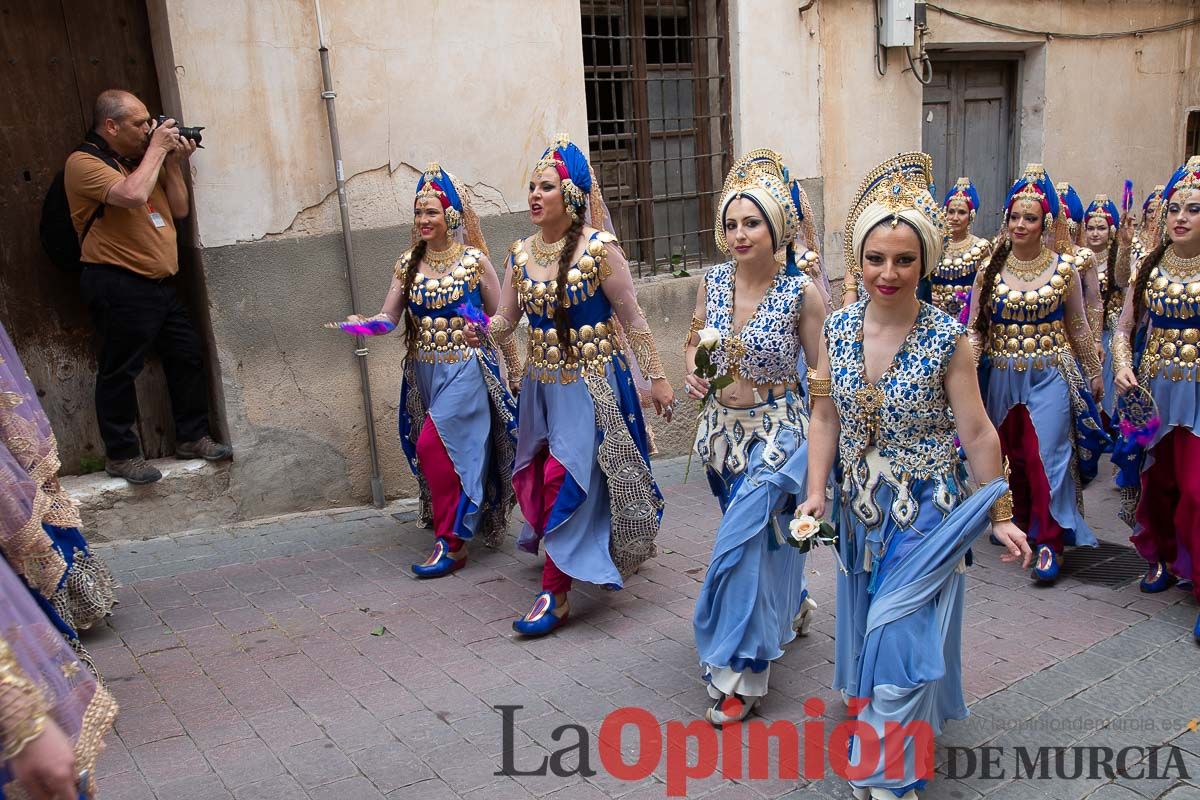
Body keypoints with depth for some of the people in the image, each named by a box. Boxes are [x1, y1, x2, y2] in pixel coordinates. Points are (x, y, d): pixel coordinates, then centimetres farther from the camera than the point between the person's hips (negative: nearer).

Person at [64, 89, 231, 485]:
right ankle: (120, 455, 9)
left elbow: (178, 210, 16)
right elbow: (134, 194, -27)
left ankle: (192, 437, 23)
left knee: (187, 357, 11)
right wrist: (156, 149, -13)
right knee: (119, 371, -1)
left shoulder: (141, 159, 16)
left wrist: (174, 163, 4)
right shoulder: (84, 163, -9)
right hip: (119, 286, -8)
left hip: (159, 282, 8)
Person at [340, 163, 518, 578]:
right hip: (424, 370, 5)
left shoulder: (474, 260, -5)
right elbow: (388, 318, 0)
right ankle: (459, 524, 33)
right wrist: (362, 324, -22)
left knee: (432, 444, -15)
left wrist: (514, 369, 3)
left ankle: (451, 541, -6)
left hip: (466, 368, -5)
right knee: (458, 450, 13)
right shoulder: (408, 264, 7)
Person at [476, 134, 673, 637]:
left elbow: (631, 318, -7)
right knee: (535, 477, 13)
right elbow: (505, 322, 6)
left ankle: (555, 592, 0)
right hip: (542, 382, 6)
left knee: (565, 478, -9)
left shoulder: (599, 248, -12)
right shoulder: (521, 254, 5)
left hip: (592, 382, -6)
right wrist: (484, 329, -16)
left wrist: (656, 377, -5)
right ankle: (565, 551, 40)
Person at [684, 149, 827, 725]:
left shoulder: (802, 290, -14)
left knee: (741, 543, -10)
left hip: (777, 432, -5)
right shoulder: (714, 281, -2)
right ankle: (792, 605, 50)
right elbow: (694, 341, 13)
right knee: (761, 535, 21)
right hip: (722, 429, 5)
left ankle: (738, 671, 4)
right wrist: (693, 373, -8)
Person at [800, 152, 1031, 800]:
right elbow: (825, 418, 0)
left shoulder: (946, 337, -16)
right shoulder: (839, 328, -6)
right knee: (869, 629, 18)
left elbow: (978, 434, -11)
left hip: (927, 510, -4)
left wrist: (1001, 515, -7)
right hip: (861, 505, 4)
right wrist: (817, 493, -7)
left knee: (902, 635, -3)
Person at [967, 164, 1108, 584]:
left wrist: (1094, 373, 14)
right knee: (1012, 455, 12)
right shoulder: (990, 270, 0)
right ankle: (1020, 521, 31)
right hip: (1003, 375, 2)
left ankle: (1050, 541, 1)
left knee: (1046, 455, -7)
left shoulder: (1064, 269, -1)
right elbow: (975, 329, 1)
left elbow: (1078, 328, 8)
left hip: (1051, 373, -2)